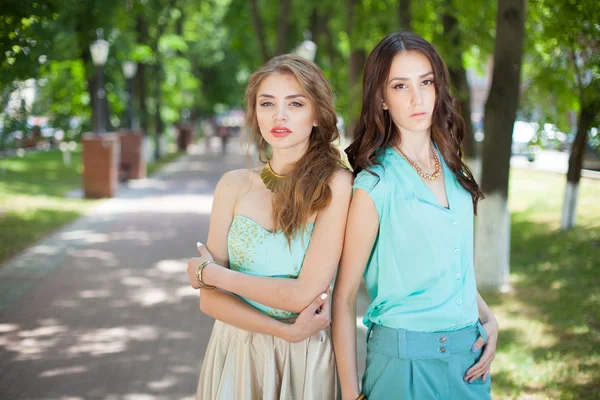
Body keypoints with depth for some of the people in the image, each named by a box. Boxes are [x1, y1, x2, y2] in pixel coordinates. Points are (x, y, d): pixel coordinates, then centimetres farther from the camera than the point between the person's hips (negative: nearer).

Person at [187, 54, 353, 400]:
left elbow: (304, 293, -19)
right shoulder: (234, 185, -3)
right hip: (235, 355, 3)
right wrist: (287, 331, -18)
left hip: (304, 360, -3)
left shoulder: (335, 183, -14)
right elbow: (210, 299, -5)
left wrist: (210, 273, -10)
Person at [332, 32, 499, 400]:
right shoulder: (375, 187, -14)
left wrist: (488, 319, 2)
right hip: (406, 359, -6)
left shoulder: (454, 171, 5)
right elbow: (344, 298, -11)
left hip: (469, 354, 6)